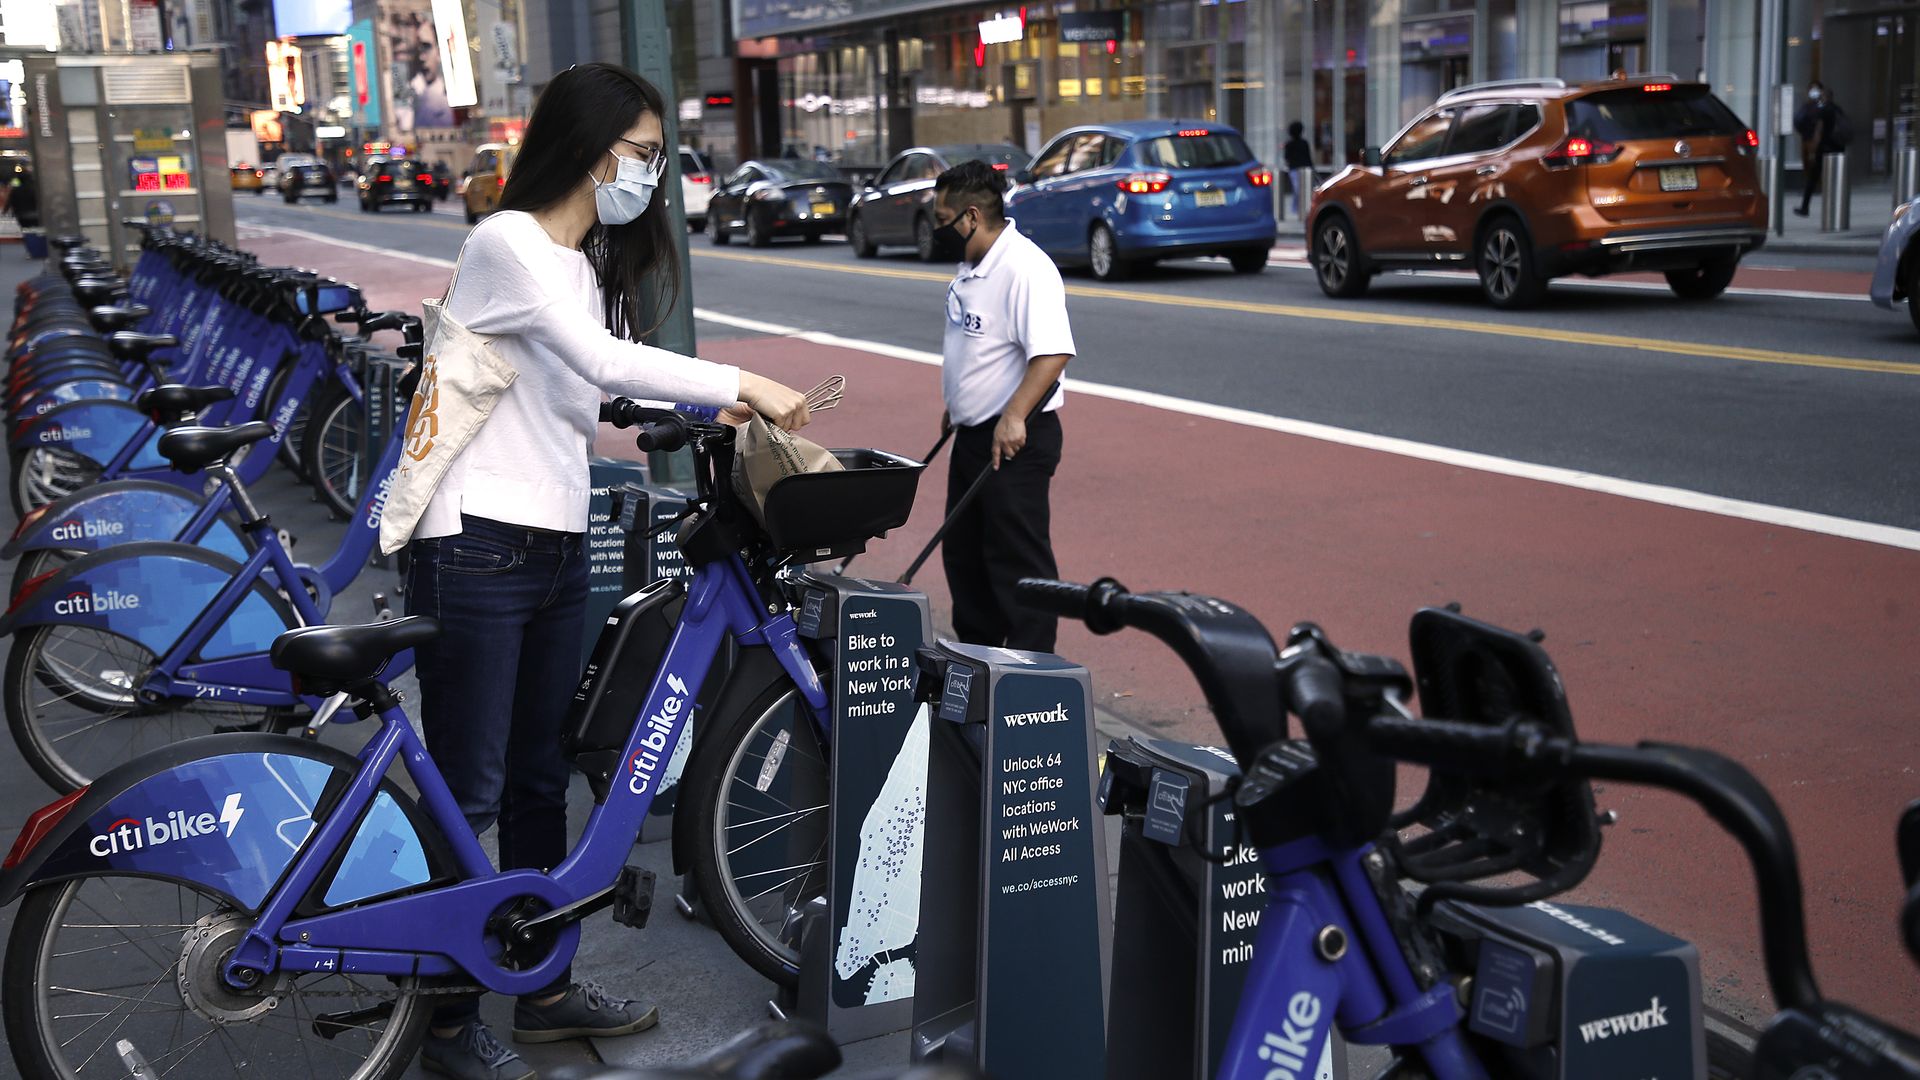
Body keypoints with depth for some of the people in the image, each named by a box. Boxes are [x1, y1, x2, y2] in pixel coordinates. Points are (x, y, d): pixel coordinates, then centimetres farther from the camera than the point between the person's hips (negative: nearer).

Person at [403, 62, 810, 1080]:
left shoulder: (589, 264, 16)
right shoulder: (507, 243, -14)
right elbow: (601, 360, -26)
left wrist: (706, 412, 0)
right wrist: (738, 383, -23)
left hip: (559, 547, 9)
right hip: (478, 547, -9)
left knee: (540, 779, 16)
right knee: (467, 794, -1)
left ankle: (546, 987, 28)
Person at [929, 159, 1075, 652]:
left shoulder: (1025, 269, -21)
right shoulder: (972, 266, 11)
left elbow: (1054, 352, -29)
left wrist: (1013, 417, -32)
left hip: (1014, 441, -10)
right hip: (973, 435, 11)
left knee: (1017, 556, -5)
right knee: (964, 552, 18)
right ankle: (976, 653, 31)